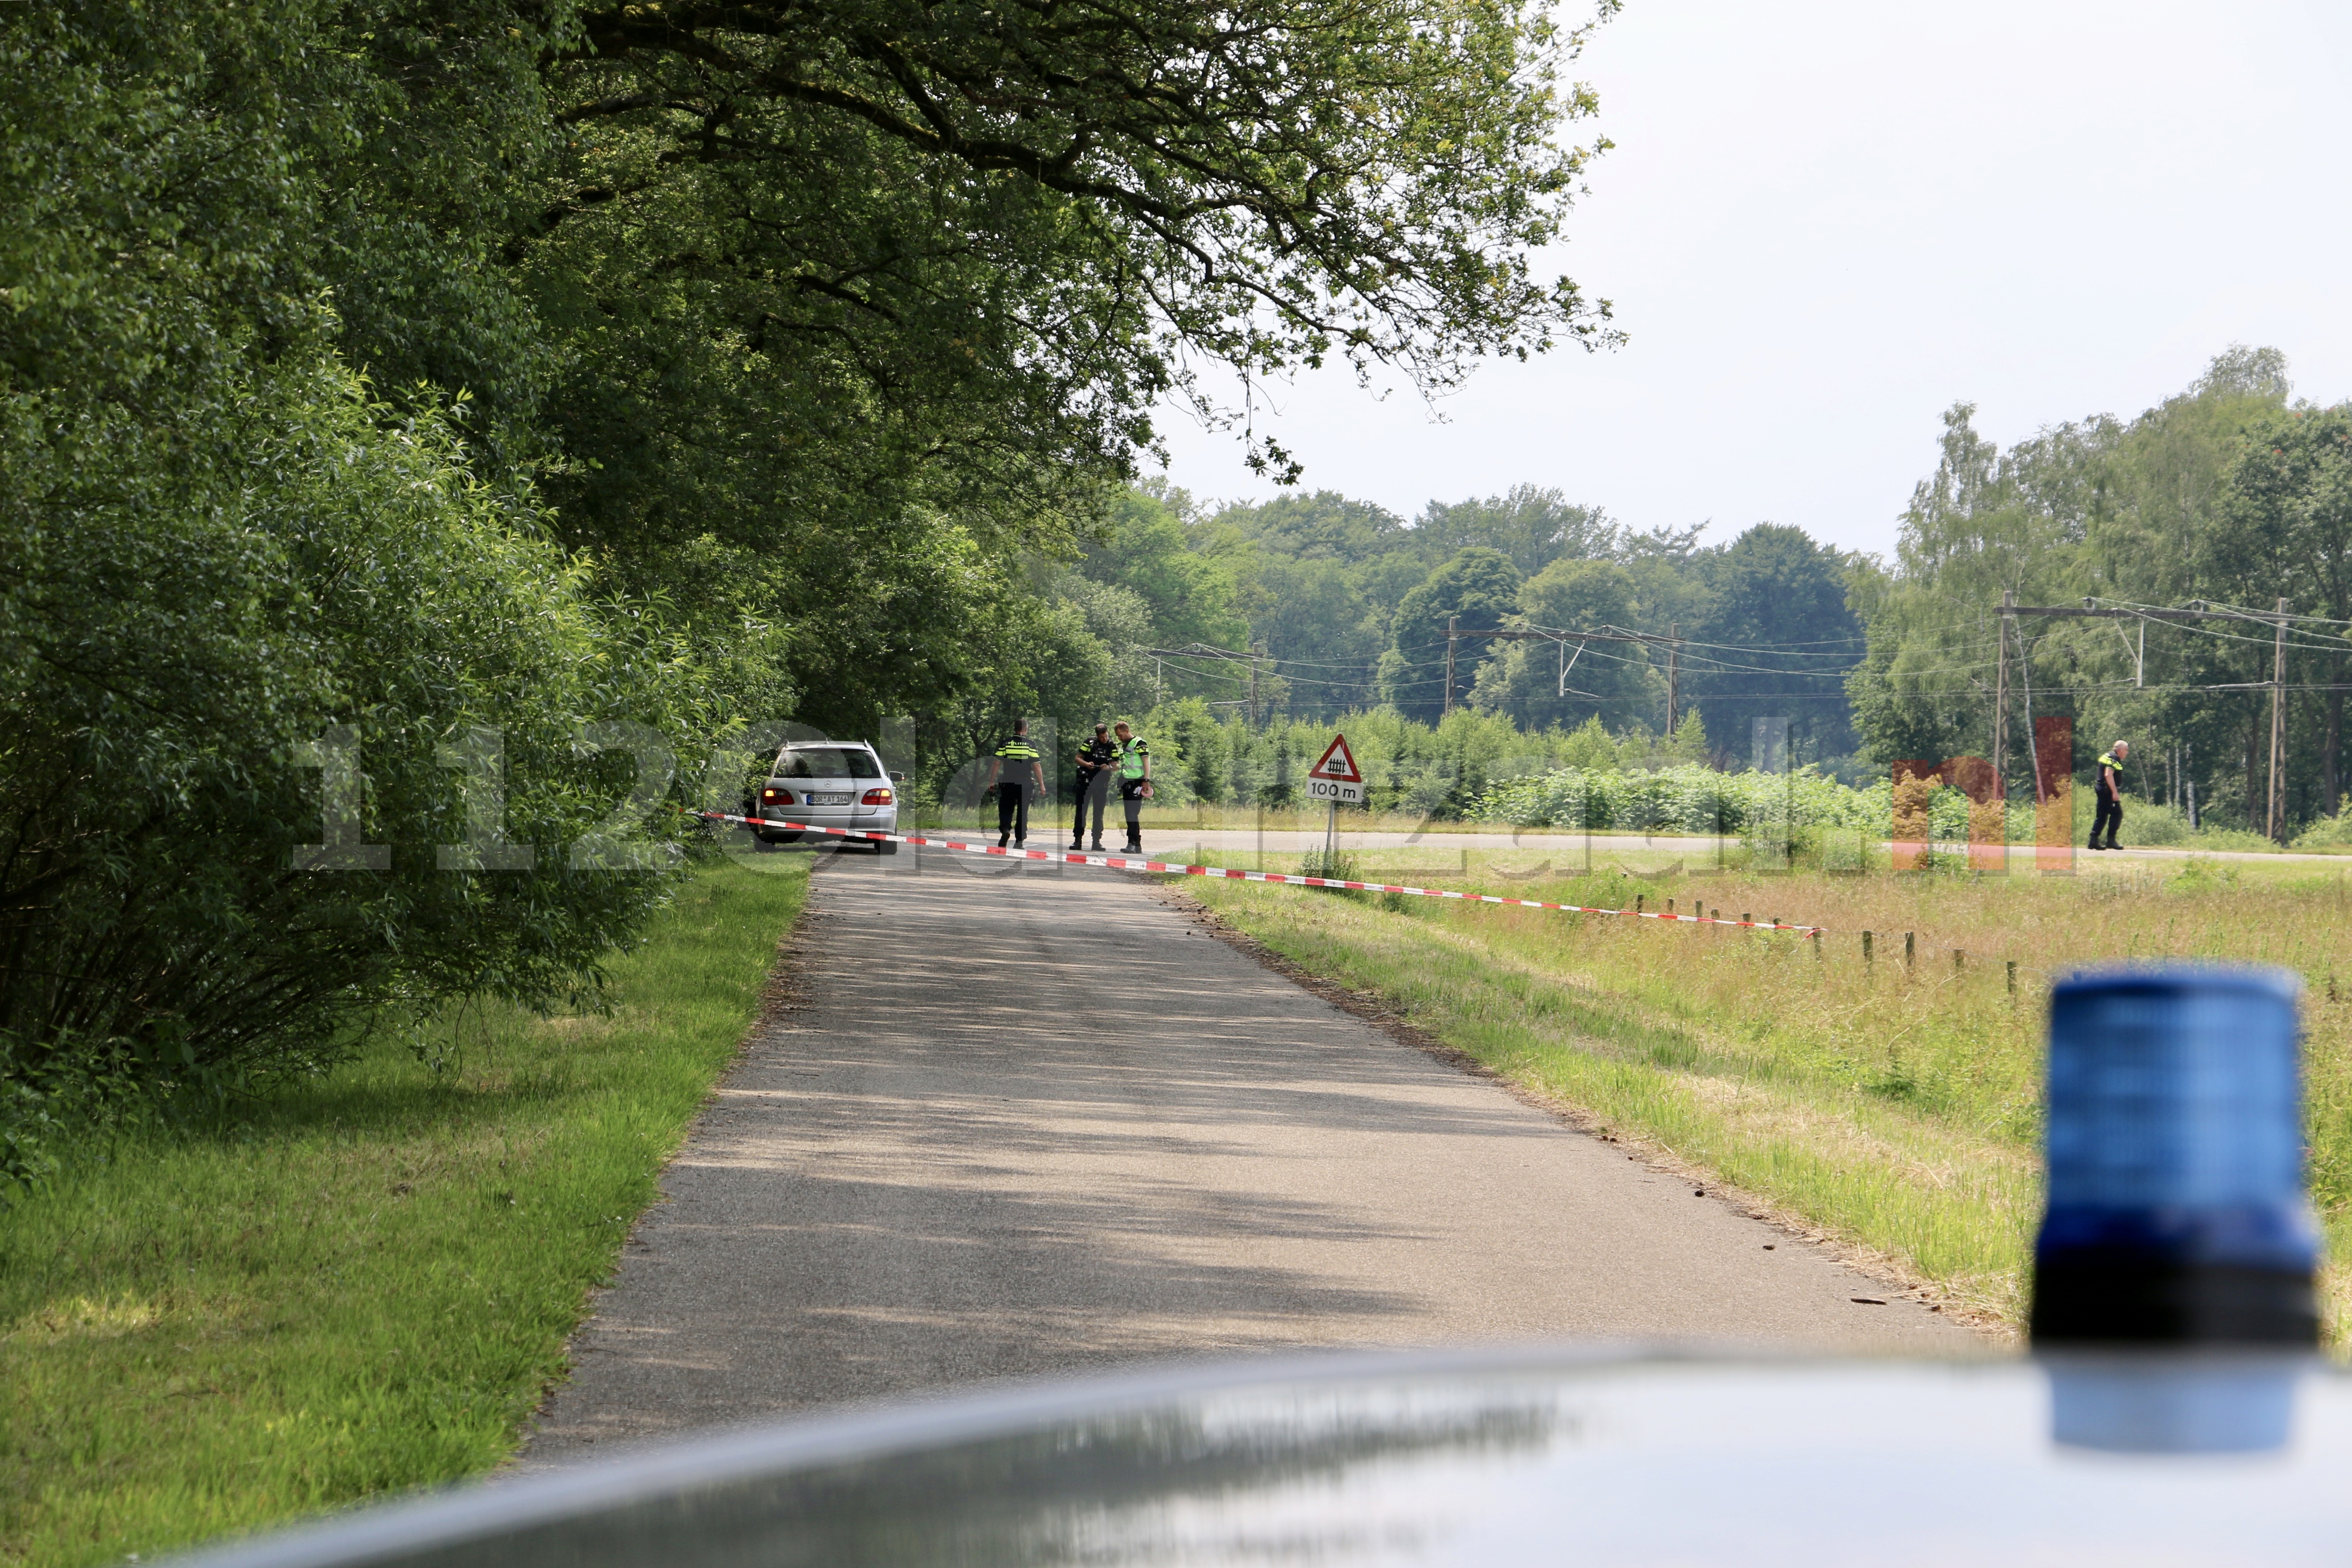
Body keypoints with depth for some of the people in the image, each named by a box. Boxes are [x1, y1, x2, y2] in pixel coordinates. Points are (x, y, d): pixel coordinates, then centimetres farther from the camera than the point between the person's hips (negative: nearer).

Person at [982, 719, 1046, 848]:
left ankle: (1005, 829, -18)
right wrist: (1042, 785, 4)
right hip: (1026, 784, 0)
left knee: (1006, 809, 9)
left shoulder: (1006, 743, 1)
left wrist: (991, 782, 4)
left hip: (1008, 783, 0)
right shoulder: (1030, 745, 0)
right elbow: (1037, 766, -2)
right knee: (1022, 812, 9)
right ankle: (1019, 840, 7)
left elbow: (996, 764, -2)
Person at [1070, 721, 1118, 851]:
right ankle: (1077, 840, 1)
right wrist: (1086, 764, -18)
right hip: (1086, 780, -1)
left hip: (1102, 783, 1)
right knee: (1081, 811, -1)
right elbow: (1078, 758, 2)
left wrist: (1109, 767, -21)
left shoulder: (1113, 746, 1)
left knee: (1099, 813, 5)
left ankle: (1097, 841, 10)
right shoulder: (1090, 743, -3)